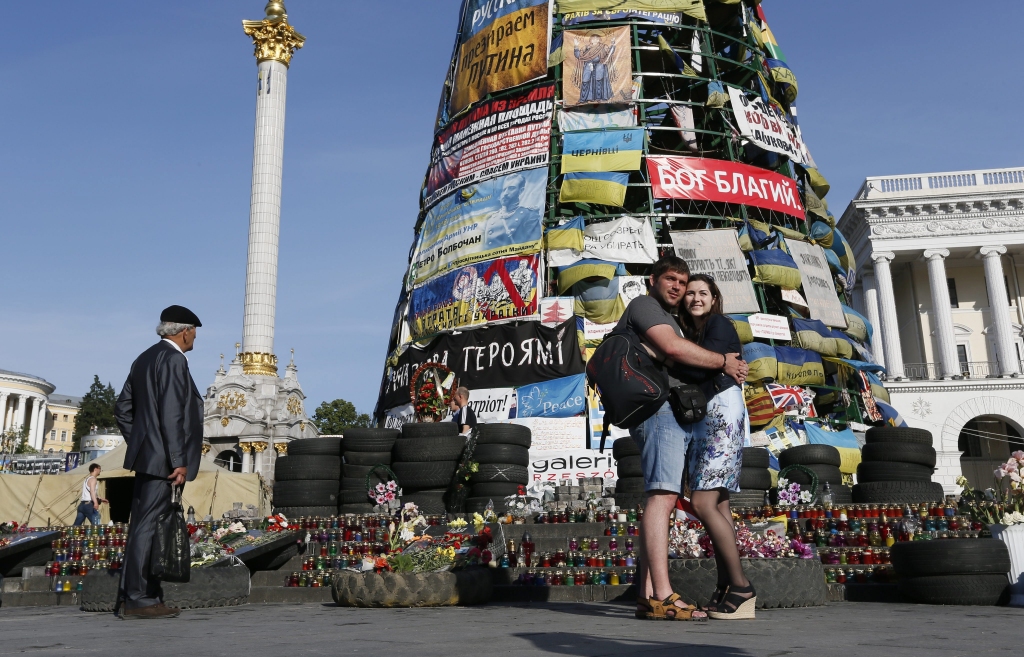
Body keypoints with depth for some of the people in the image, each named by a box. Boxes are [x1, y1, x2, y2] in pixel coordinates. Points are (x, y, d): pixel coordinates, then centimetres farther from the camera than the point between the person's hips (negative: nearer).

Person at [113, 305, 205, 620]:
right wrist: (178, 461, -20)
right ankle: (138, 600, -2)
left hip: (146, 455, 10)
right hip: (161, 458, -10)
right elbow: (171, 414, -21)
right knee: (148, 526, -6)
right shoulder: (173, 359, -13)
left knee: (142, 525, 13)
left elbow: (122, 409, 19)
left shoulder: (144, 359, 16)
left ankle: (133, 594, 20)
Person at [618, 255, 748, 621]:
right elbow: (673, 347, -14)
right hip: (658, 407, -10)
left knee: (663, 499, 3)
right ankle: (663, 597, -26)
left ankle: (647, 596, 2)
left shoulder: (669, 318, 33)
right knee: (662, 495, -19)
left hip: (675, 415, 10)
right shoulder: (643, 305, 2)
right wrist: (723, 362, -5)